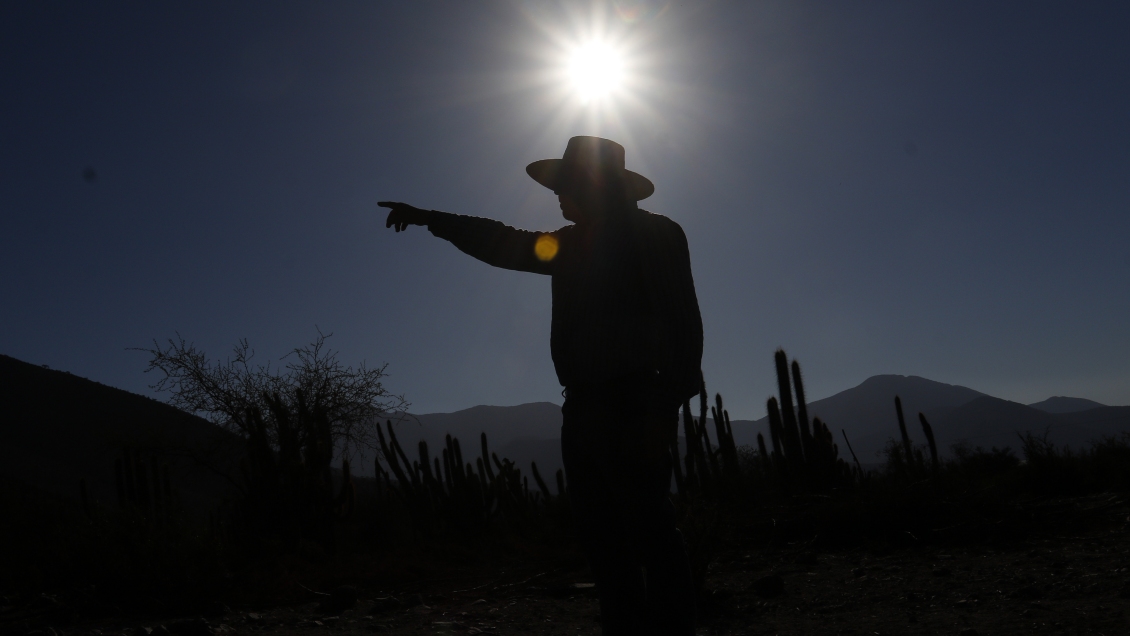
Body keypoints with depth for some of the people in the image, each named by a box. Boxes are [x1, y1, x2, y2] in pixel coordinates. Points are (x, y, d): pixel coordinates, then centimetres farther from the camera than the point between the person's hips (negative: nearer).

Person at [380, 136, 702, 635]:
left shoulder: (656, 234, 0)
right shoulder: (572, 243, 20)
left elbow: (681, 321, -10)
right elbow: (502, 243, 30)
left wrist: (665, 406, -19)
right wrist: (429, 218, 30)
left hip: (635, 403, -7)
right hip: (585, 407, 8)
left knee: (648, 528, -10)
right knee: (603, 536, 6)